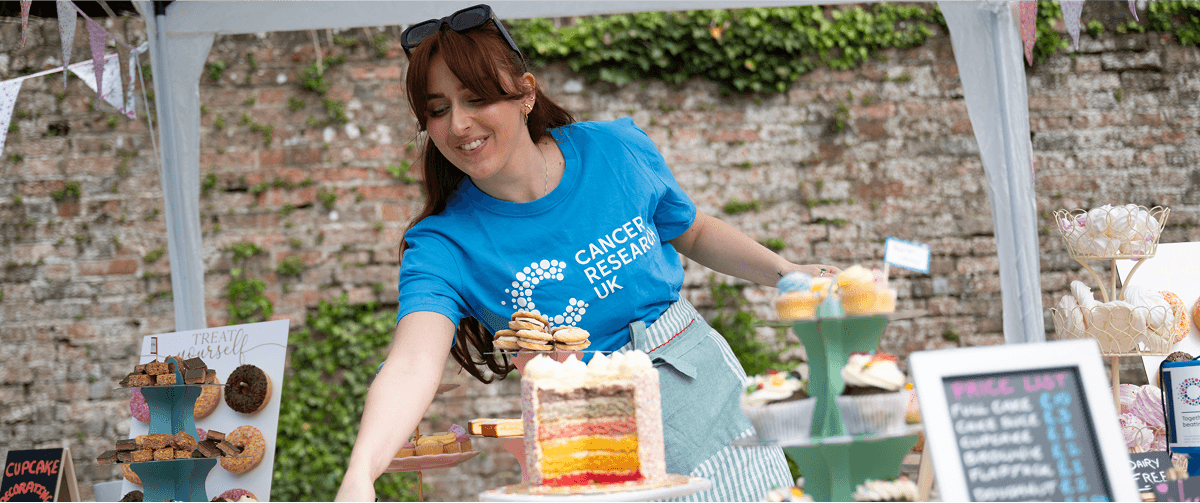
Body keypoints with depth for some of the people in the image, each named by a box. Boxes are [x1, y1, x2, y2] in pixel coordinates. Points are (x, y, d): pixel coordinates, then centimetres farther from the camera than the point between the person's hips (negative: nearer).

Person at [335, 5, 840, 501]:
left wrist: (787, 273, 0)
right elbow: (412, 365, -34)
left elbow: (693, 232, 14)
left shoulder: (617, 148, -7)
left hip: (709, 391, 3)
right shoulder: (444, 246, -16)